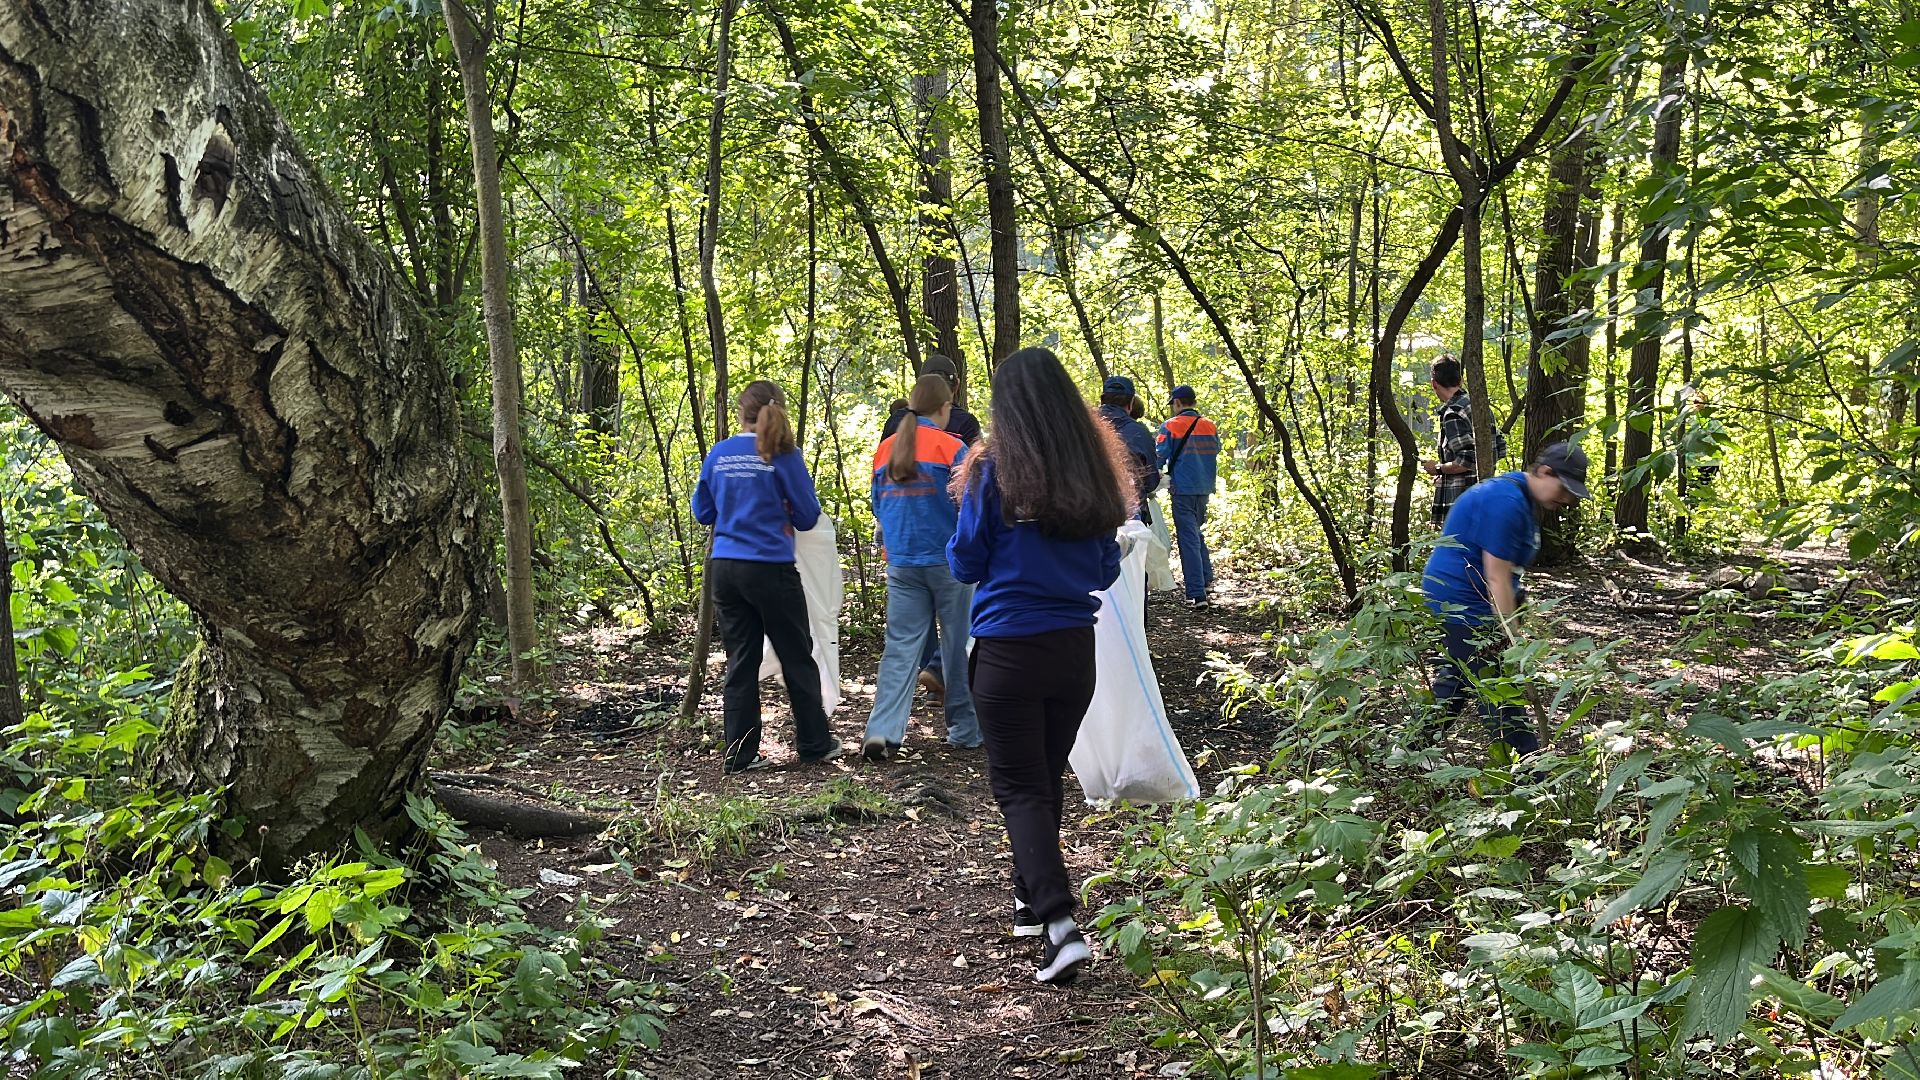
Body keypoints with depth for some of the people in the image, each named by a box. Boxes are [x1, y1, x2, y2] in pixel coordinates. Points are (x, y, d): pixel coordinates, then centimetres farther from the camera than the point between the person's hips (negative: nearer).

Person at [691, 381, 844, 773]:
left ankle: (740, 754, 12)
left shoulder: (718, 454, 4)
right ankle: (815, 744, 20)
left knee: (740, 661, 10)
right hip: (770, 568, -4)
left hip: (725, 568, 4)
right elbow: (807, 516, -3)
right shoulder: (782, 455, -8)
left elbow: (702, 511, 14)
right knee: (798, 658, 10)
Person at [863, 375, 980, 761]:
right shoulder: (952, 447, -9)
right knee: (960, 644, 9)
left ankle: (883, 730, -9)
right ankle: (964, 729, 17)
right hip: (947, 560, -4)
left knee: (900, 646, 4)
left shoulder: (885, 449, 6)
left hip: (901, 563, 4)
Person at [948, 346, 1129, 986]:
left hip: (1009, 650, -5)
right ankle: (1031, 901, 34)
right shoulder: (1095, 474, 1)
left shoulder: (995, 472, -12)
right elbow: (1107, 571, 10)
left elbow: (964, 565, -4)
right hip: (1075, 647, 5)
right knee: (1047, 777, 20)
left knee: (1018, 788, 2)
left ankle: (1061, 926, -11)